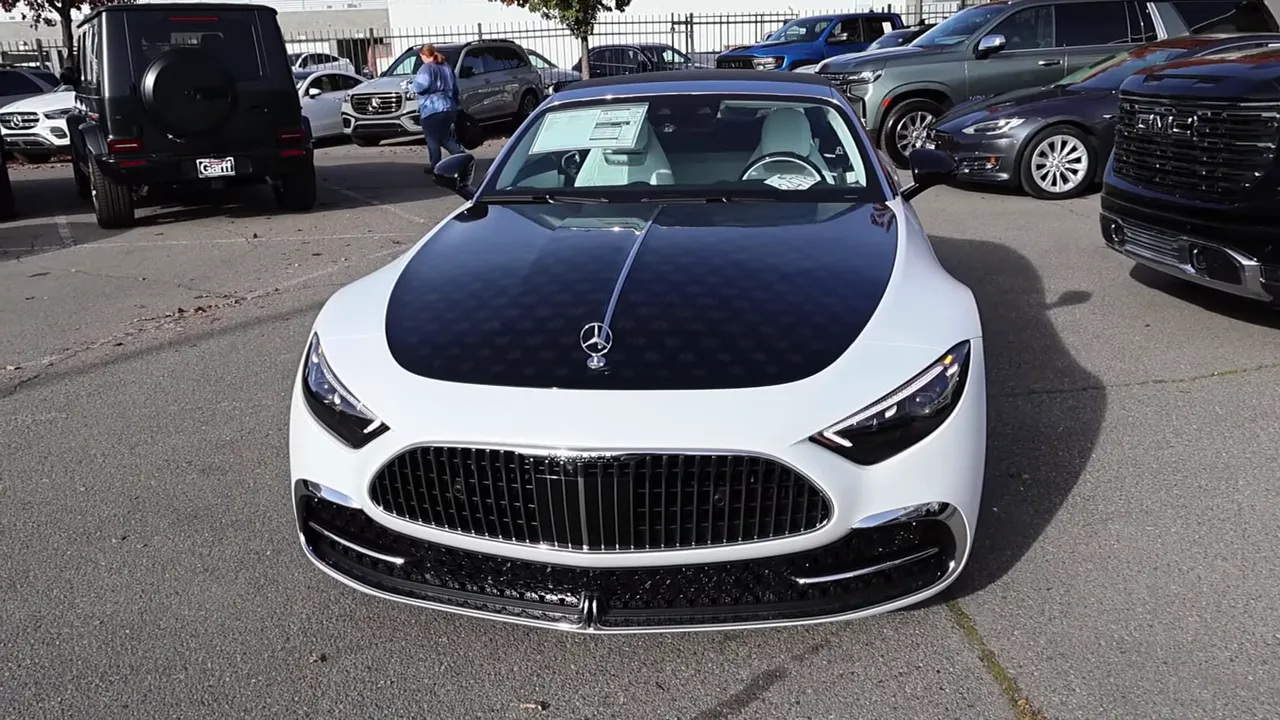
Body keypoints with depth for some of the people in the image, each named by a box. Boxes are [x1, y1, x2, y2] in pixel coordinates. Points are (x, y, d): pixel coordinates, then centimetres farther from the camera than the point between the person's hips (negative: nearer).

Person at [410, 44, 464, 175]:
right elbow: (454, 87, 22)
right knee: (444, 137, 16)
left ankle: (435, 166, 4)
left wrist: (411, 86, -1)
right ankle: (461, 154, -2)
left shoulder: (427, 68, -9)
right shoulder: (446, 67, 17)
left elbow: (421, 86, -21)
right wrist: (456, 102, 34)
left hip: (432, 109, -8)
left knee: (432, 139, 2)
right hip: (449, 107, 8)